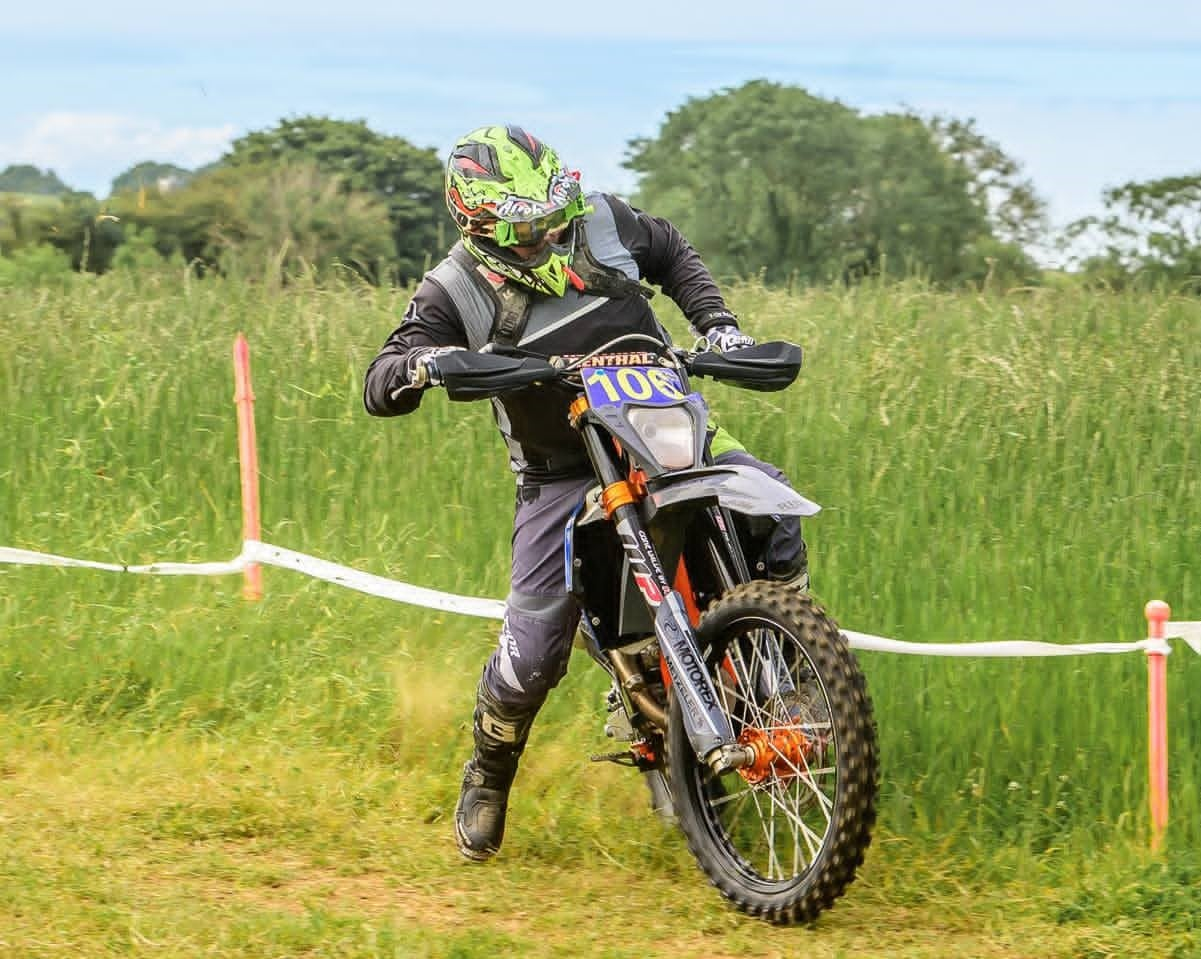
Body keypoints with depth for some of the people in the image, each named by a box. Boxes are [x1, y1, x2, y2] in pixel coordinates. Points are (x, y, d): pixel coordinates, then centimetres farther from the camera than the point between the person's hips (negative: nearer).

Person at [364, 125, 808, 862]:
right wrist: (419, 365, -37)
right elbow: (379, 387, -14)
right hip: (561, 475, -2)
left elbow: (672, 254, 18)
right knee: (533, 648, -9)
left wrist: (717, 322, 3)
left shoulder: (599, 220, -3)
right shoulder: (457, 291, -11)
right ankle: (488, 779, 22)